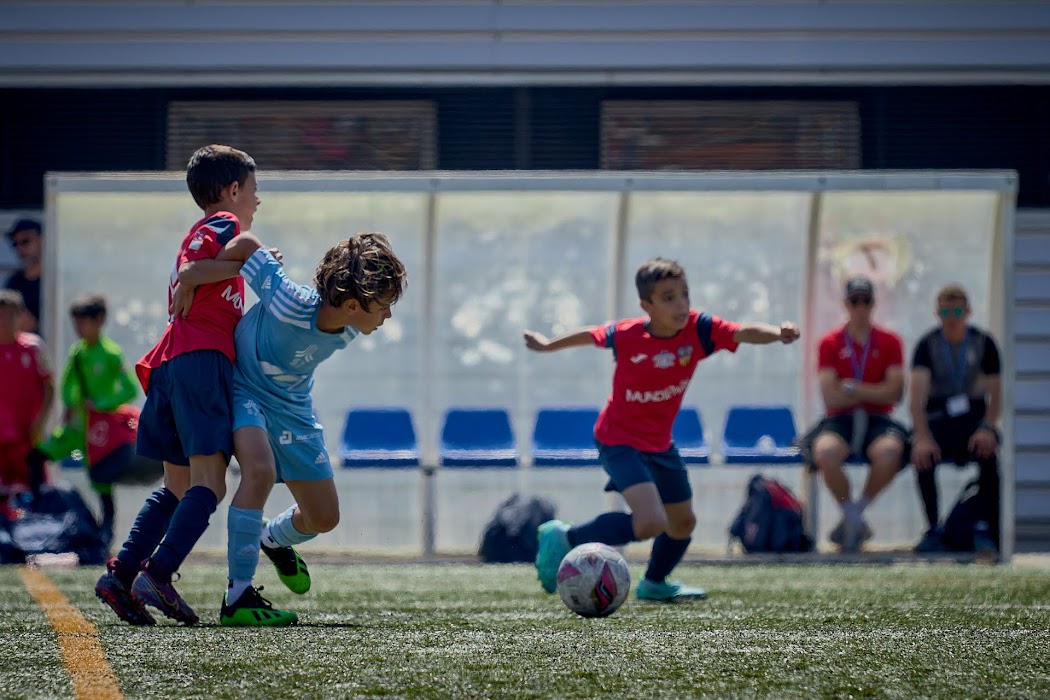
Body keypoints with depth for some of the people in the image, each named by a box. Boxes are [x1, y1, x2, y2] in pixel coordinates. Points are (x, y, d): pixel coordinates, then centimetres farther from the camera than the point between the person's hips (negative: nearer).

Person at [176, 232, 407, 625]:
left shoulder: (346, 333, -16)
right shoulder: (290, 305, -37)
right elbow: (250, 252, -27)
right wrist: (189, 279, -17)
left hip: (292, 407, 6)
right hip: (244, 390, -6)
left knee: (324, 518, 10)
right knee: (260, 469, -36)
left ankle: (275, 539, 48)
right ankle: (237, 598, -31)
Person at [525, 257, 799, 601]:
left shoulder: (698, 329, -16)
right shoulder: (626, 335, -20)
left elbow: (744, 333, -30)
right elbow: (591, 335, 0)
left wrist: (778, 333, -52)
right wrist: (547, 346, 17)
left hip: (660, 442, 6)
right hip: (620, 441, -6)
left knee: (683, 522, 21)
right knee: (650, 522, -25)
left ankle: (654, 584, 49)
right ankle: (564, 539, -9)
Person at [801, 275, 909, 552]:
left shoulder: (890, 342, 9)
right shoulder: (830, 344, 7)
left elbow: (894, 392, -2)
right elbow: (830, 397, -2)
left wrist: (852, 388, -6)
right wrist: (874, 392, -2)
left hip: (877, 420, 0)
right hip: (839, 420, 0)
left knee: (890, 451, -37)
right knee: (825, 451, -37)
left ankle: (854, 515, -13)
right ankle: (854, 519, -13)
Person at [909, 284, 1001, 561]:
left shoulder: (983, 344, 0)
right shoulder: (927, 345, -5)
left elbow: (995, 395, -1)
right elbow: (917, 393, -18)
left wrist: (987, 428, -22)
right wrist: (922, 437, -34)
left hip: (973, 417, 0)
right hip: (938, 418, 0)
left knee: (988, 453, -34)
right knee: (923, 455, -33)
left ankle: (984, 530, -25)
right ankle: (933, 529, -16)